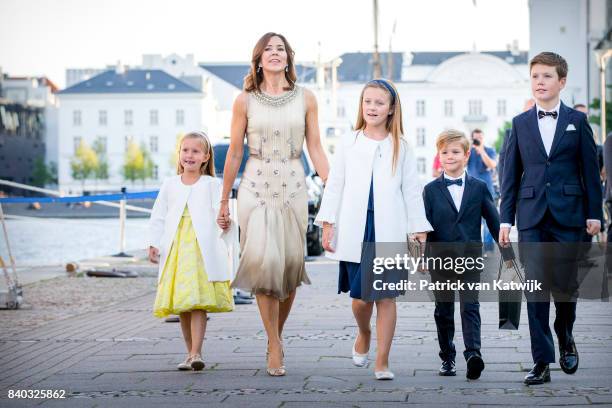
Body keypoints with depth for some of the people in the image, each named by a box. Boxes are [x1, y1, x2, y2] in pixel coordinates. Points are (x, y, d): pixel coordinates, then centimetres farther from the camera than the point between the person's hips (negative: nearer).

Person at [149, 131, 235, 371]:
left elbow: (219, 212, -7)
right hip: (175, 252, 3)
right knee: (181, 307, 7)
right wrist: (154, 244, 3)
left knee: (198, 303, -12)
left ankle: (195, 354, -16)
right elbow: (158, 218, 14)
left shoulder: (211, 185, 5)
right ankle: (190, 353, 17)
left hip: (202, 250, -3)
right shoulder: (169, 185, 13)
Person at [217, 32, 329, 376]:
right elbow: (234, 154, 7)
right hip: (256, 187, -1)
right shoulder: (245, 101, 3)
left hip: (293, 187, 2)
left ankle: (277, 333, 23)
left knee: (291, 265, 2)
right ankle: (275, 348, -6)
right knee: (265, 262, -13)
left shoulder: (305, 99, 5)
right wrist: (224, 202, 8)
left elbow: (316, 149, 6)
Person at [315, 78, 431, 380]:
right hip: (355, 231, 0)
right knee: (361, 296, 2)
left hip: (389, 233, 0)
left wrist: (420, 232, 2)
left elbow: (411, 191, 6)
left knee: (386, 296, -2)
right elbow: (335, 185, 7)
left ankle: (382, 363, 4)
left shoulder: (400, 147, 7)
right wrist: (327, 225, 1)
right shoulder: (348, 143, 8)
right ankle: (363, 334, 35)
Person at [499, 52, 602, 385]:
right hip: (532, 215, 1)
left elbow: (590, 169, 5)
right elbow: (510, 174, 9)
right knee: (536, 286, -3)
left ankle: (565, 339, 28)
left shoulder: (577, 121, 6)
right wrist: (505, 218, 3)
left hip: (567, 214, -1)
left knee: (565, 283, -1)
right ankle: (541, 361, 0)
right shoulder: (520, 123, 9)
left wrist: (593, 213, 0)